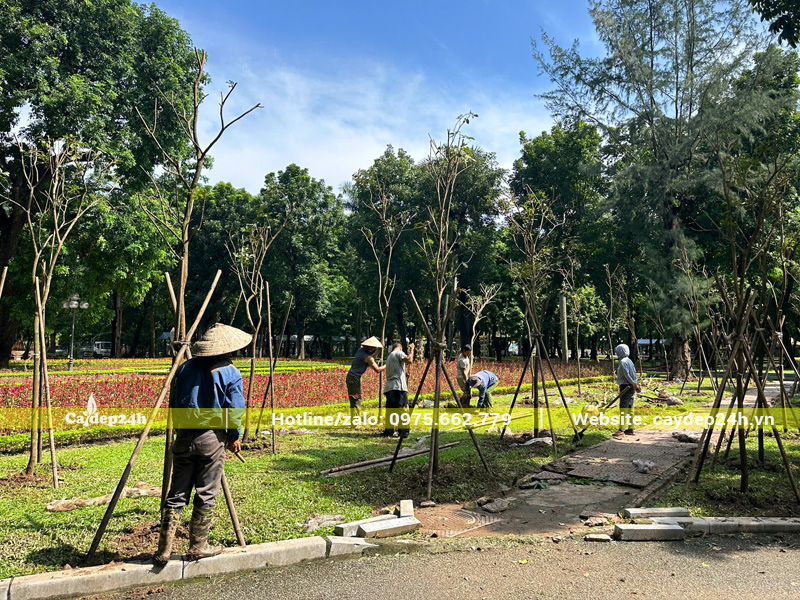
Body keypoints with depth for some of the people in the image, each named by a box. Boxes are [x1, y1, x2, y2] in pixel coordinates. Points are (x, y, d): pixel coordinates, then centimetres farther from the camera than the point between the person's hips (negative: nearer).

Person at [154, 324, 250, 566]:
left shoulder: (185, 368, 8)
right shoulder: (230, 372, -6)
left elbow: (173, 403, 11)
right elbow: (235, 409, -7)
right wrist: (234, 437, 6)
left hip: (183, 437, 4)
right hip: (212, 438, -4)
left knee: (176, 494, 10)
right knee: (205, 496, 8)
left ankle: (164, 550, 10)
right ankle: (198, 547, 18)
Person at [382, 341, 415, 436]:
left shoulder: (389, 356, 25)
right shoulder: (399, 353, 1)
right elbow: (409, 360, -16)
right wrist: (411, 349, -2)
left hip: (389, 387, 8)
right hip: (398, 386, -8)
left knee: (390, 410, 10)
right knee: (402, 409, -6)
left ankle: (388, 431, 9)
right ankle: (403, 431, -9)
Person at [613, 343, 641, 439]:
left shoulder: (623, 362, -12)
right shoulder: (629, 361, 16)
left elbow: (627, 375, -19)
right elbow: (634, 375, 14)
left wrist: (634, 385, -16)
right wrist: (635, 385, 9)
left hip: (625, 387, -10)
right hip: (631, 387, 10)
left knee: (623, 408, -11)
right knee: (630, 408, 12)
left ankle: (621, 430, -13)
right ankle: (630, 429, 17)